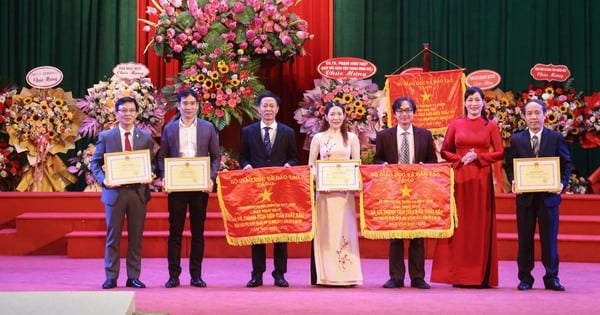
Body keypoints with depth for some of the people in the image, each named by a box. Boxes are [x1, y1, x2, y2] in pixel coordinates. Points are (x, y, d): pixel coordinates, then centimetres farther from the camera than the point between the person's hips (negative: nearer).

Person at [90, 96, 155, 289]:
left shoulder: (146, 137, 7)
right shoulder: (106, 136, 4)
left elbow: (152, 163, 9)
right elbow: (95, 163, 6)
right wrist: (103, 179, -11)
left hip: (138, 191, 1)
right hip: (114, 192, -1)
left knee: (136, 236, 6)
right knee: (113, 236, 4)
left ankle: (133, 277, 13)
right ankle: (111, 277, 11)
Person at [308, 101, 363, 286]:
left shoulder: (351, 138, 10)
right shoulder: (318, 138, 8)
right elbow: (311, 164, 9)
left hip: (345, 190, 1)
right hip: (324, 189, 0)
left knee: (345, 229, -1)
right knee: (325, 229, -2)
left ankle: (346, 274, 2)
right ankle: (325, 275, 1)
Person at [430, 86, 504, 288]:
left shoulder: (490, 126, 6)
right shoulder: (455, 125, 9)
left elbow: (500, 153, 1)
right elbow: (444, 151, 9)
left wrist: (478, 157, -10)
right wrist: (461, 159, -7)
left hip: (482, 178, -1)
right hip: (460, 178, 1)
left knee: (481, 224, 0)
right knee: (460, 223, 0)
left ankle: (481, 275, 3)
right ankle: (459, 275, 4)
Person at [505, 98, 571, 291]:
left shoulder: (556, 138, 4)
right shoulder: (516, 140, 6)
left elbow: (566, 164, 5)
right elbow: (510, 167, 8)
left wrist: (563, 183, -10)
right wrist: (514, 182, -11)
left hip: (549, 195, -1)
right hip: (525, 196, 1)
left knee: (549, 238, 4)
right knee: (525, 238, 5)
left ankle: (551, 278, 11)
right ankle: (525, 278, 11)